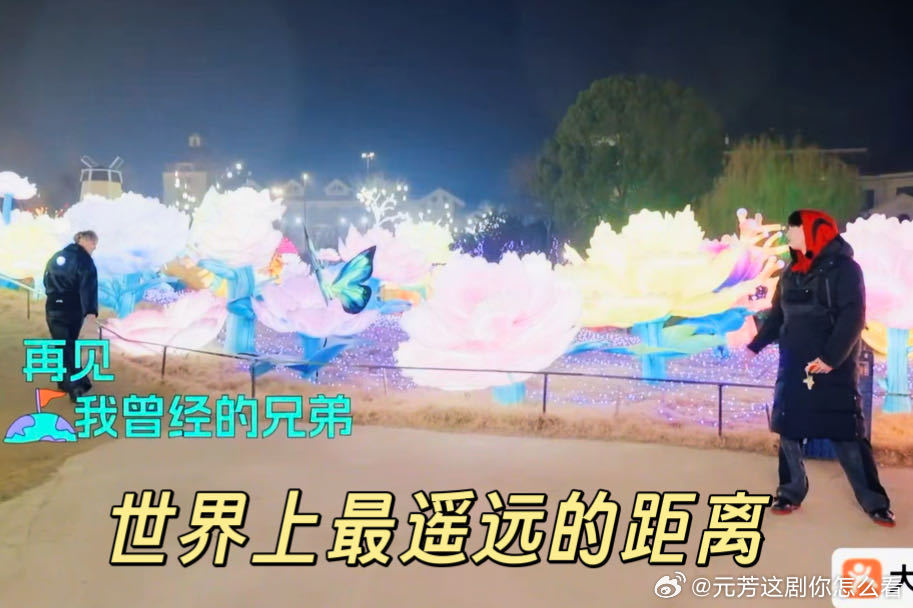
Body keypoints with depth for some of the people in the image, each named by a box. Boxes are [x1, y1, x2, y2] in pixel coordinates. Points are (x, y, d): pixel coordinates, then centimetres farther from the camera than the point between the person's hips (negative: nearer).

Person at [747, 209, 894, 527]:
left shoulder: (844, 268, -7)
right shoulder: (792, 272, 13)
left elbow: (853, 318, -16)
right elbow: (777, 316, 18)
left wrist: (832, 357, -25)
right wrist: (755, 346, 10)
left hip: (833, 369, -6)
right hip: (793, 368, 6)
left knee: (847, 434, -4)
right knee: (788, 430, 7)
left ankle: (875, 502, 8)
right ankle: (791, 492, 20)